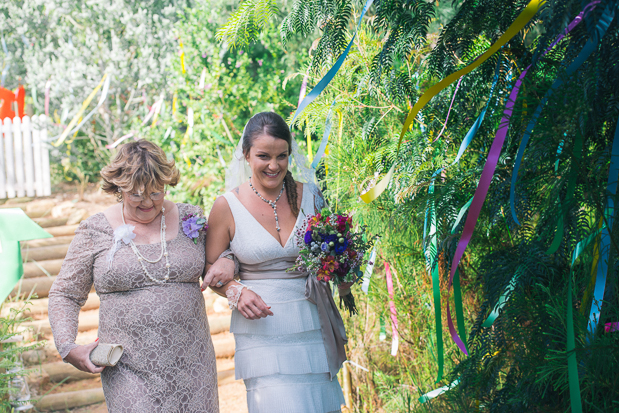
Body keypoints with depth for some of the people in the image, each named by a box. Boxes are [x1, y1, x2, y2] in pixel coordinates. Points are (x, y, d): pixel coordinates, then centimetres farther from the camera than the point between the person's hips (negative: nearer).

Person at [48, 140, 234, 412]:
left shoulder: (190, 218, 5)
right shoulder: (94, 232, 1)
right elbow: (64, 295, 8)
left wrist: (227, 262, -4)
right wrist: (68, 348, -5)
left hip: (191, 364, 2)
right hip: (129, 369, -2)